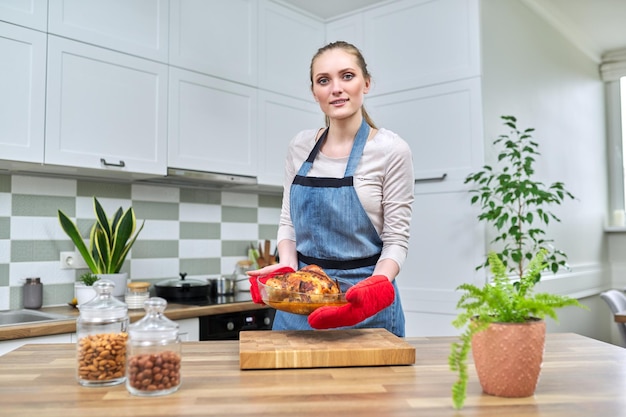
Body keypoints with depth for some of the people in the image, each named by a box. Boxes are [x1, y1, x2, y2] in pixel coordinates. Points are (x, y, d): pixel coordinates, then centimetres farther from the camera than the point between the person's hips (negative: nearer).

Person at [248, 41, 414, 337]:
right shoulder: (299, 147, 2)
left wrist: (376, 287, -26)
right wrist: (287, 267, -10)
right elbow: (287, 221, 7)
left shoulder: (391, 151, -10)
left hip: (363, 302, -4)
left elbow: (396, 240, -9)